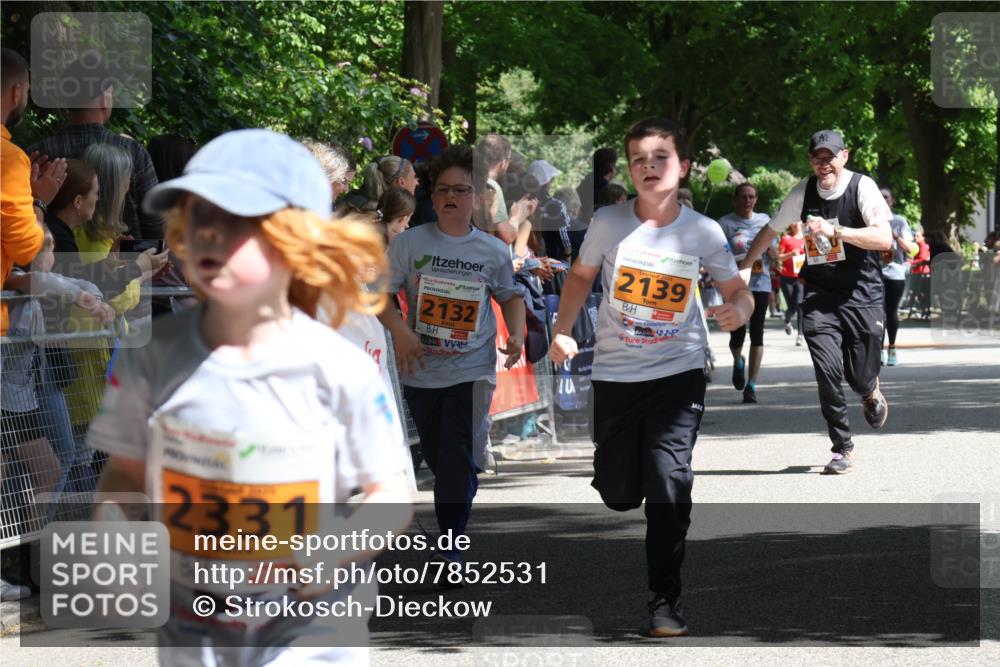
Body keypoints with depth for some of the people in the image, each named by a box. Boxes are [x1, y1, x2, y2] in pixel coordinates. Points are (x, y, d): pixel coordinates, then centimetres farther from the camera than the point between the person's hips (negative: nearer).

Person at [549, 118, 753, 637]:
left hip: (678, 373, -2)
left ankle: (665, 602, -4)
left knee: (669, 482, -14)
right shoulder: (608, 223, -6)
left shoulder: (703, 232, -7)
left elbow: (736, 288, 4)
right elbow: (582, 275, 11)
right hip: (614, 374, 2)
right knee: (618, 494, 6)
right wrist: (562, 331, 0)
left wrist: (738, 309, -20)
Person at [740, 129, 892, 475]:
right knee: (827, 371, -12)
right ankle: (842, 448, 1)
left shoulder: (862, 187, -10)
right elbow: (770, 231, 18)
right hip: (819, 294, 2)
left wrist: (834, 230, -28)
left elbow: (884, 239, -22)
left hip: (863, 294, -2)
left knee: (859, 377, -1)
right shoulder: (804, 191, 2)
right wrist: (742, 269, 17)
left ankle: (872, 392, 39)